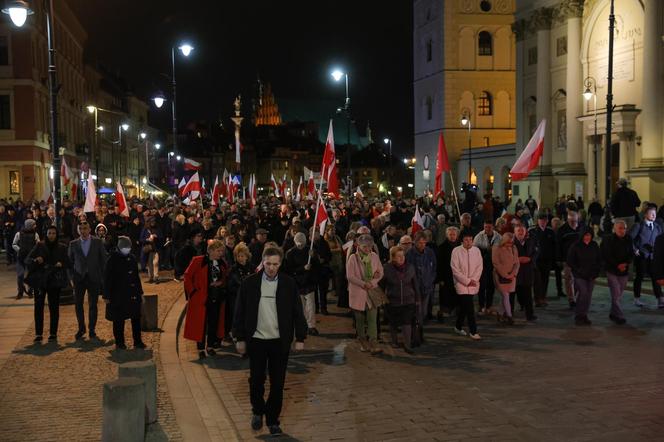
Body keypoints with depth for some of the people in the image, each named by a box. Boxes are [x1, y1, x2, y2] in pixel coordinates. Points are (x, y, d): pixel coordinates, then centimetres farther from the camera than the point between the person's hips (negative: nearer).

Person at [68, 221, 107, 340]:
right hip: (79, 278, 1)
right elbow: (70, 261, 11)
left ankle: (91, 330, 14)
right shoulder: (73, 244, 4)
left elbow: (103, 260, 3)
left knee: (93, 305, 3)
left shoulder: (98, 242, 1)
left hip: (94, 278, -1)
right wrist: (71, 277, 4)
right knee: (78, 304, 4)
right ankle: (81, 329, 20)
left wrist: (103, 277, -1)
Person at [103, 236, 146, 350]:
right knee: (119, 320, 3)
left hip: (132, 294, 5)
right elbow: (107, 278, -6)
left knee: (136, 318, 6)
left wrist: (140, 293, 17)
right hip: (118, 295, -5)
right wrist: (106, 296, -9)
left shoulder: (132, 258, 9)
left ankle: (137, 341, 14)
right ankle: (119, 342, 14)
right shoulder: (112, 259, -7)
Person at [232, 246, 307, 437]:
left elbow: (297, 312, 1)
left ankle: (273, 420, 19)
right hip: (256, 340, 0)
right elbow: (240, 312, 1)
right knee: (256, 380, 9)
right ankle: (257, 411, 33)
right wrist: (240, 338, 0)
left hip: (280, 341, 0)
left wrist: (300, 338, -1)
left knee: (277, 383, 5)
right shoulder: (249, 283, -3)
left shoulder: (289, 283, -3)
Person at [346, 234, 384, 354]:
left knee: (372, 318, -8)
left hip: (372, 291, 1)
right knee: (360, 319, 10)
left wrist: (372, 282, -12)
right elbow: (350, 276, -11)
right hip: (358, 292, -1)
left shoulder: (374, 256, 3)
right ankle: (363, 342, 26)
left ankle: (373, 344, -11)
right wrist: (363, 284, -20)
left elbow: (380, 272, 6)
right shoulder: (353, 258, -6)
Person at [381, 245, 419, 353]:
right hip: (392, 301, -1)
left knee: (407, 323, -7)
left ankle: (407, 345, 0)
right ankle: (394, 341, 34)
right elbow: (381, 285, 2)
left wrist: (417, 299, 10)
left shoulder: (410, 267, 0)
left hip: (408, 301, 1)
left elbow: (415, 284, 8)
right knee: (393, 324, 12)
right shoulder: (387, 269, -8)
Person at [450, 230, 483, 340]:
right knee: (469, 307, -11)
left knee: (464, 306, 15)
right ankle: (473, 331, -5)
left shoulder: (476, 250, 3)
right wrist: (467, 281, -13)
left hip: (473, 285, 4)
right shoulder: (456, 251, -9)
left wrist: (474, 280, -9)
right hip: (462, 284, -4)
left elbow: (479, 267, 4)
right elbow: (455, 269, -11)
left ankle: (458, 327, 31)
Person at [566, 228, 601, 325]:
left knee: (588, 296, 4)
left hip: (591, 276, 4)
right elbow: (570, 261, -2)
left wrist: (596, 271, 2)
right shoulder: (575, 246, -5)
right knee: (583, 293, -17)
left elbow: (599, 260, 14)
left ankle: (584, 316, 15)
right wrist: (578, 270, -9)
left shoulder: (594, 246, 6)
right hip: (580, 275, -4)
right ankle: (578, 316, -7)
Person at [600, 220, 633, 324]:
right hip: (612, 270, -4)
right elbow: (607, 256, -9)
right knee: (616, 294, -9)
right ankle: (619, 316, -6)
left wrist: (625, 264, -11)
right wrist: (618, 265, -15)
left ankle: (614, 314, 23)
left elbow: (631, 255, 7)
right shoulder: (608, 240, -7)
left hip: (624, 271, 4)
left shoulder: (628, 240, 3)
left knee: (619, 295, 9)